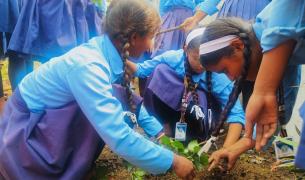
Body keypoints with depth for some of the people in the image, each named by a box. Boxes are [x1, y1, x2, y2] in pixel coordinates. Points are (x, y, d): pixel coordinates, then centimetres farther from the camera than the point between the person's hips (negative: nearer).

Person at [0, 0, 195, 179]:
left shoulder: (107, 51, -10)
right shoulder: (87, 65, -33)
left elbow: (130, 98, 5)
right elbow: (119, 137, -37)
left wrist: (158, 131, 1)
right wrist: (172, 161, -28)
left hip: (56, 117, 7)